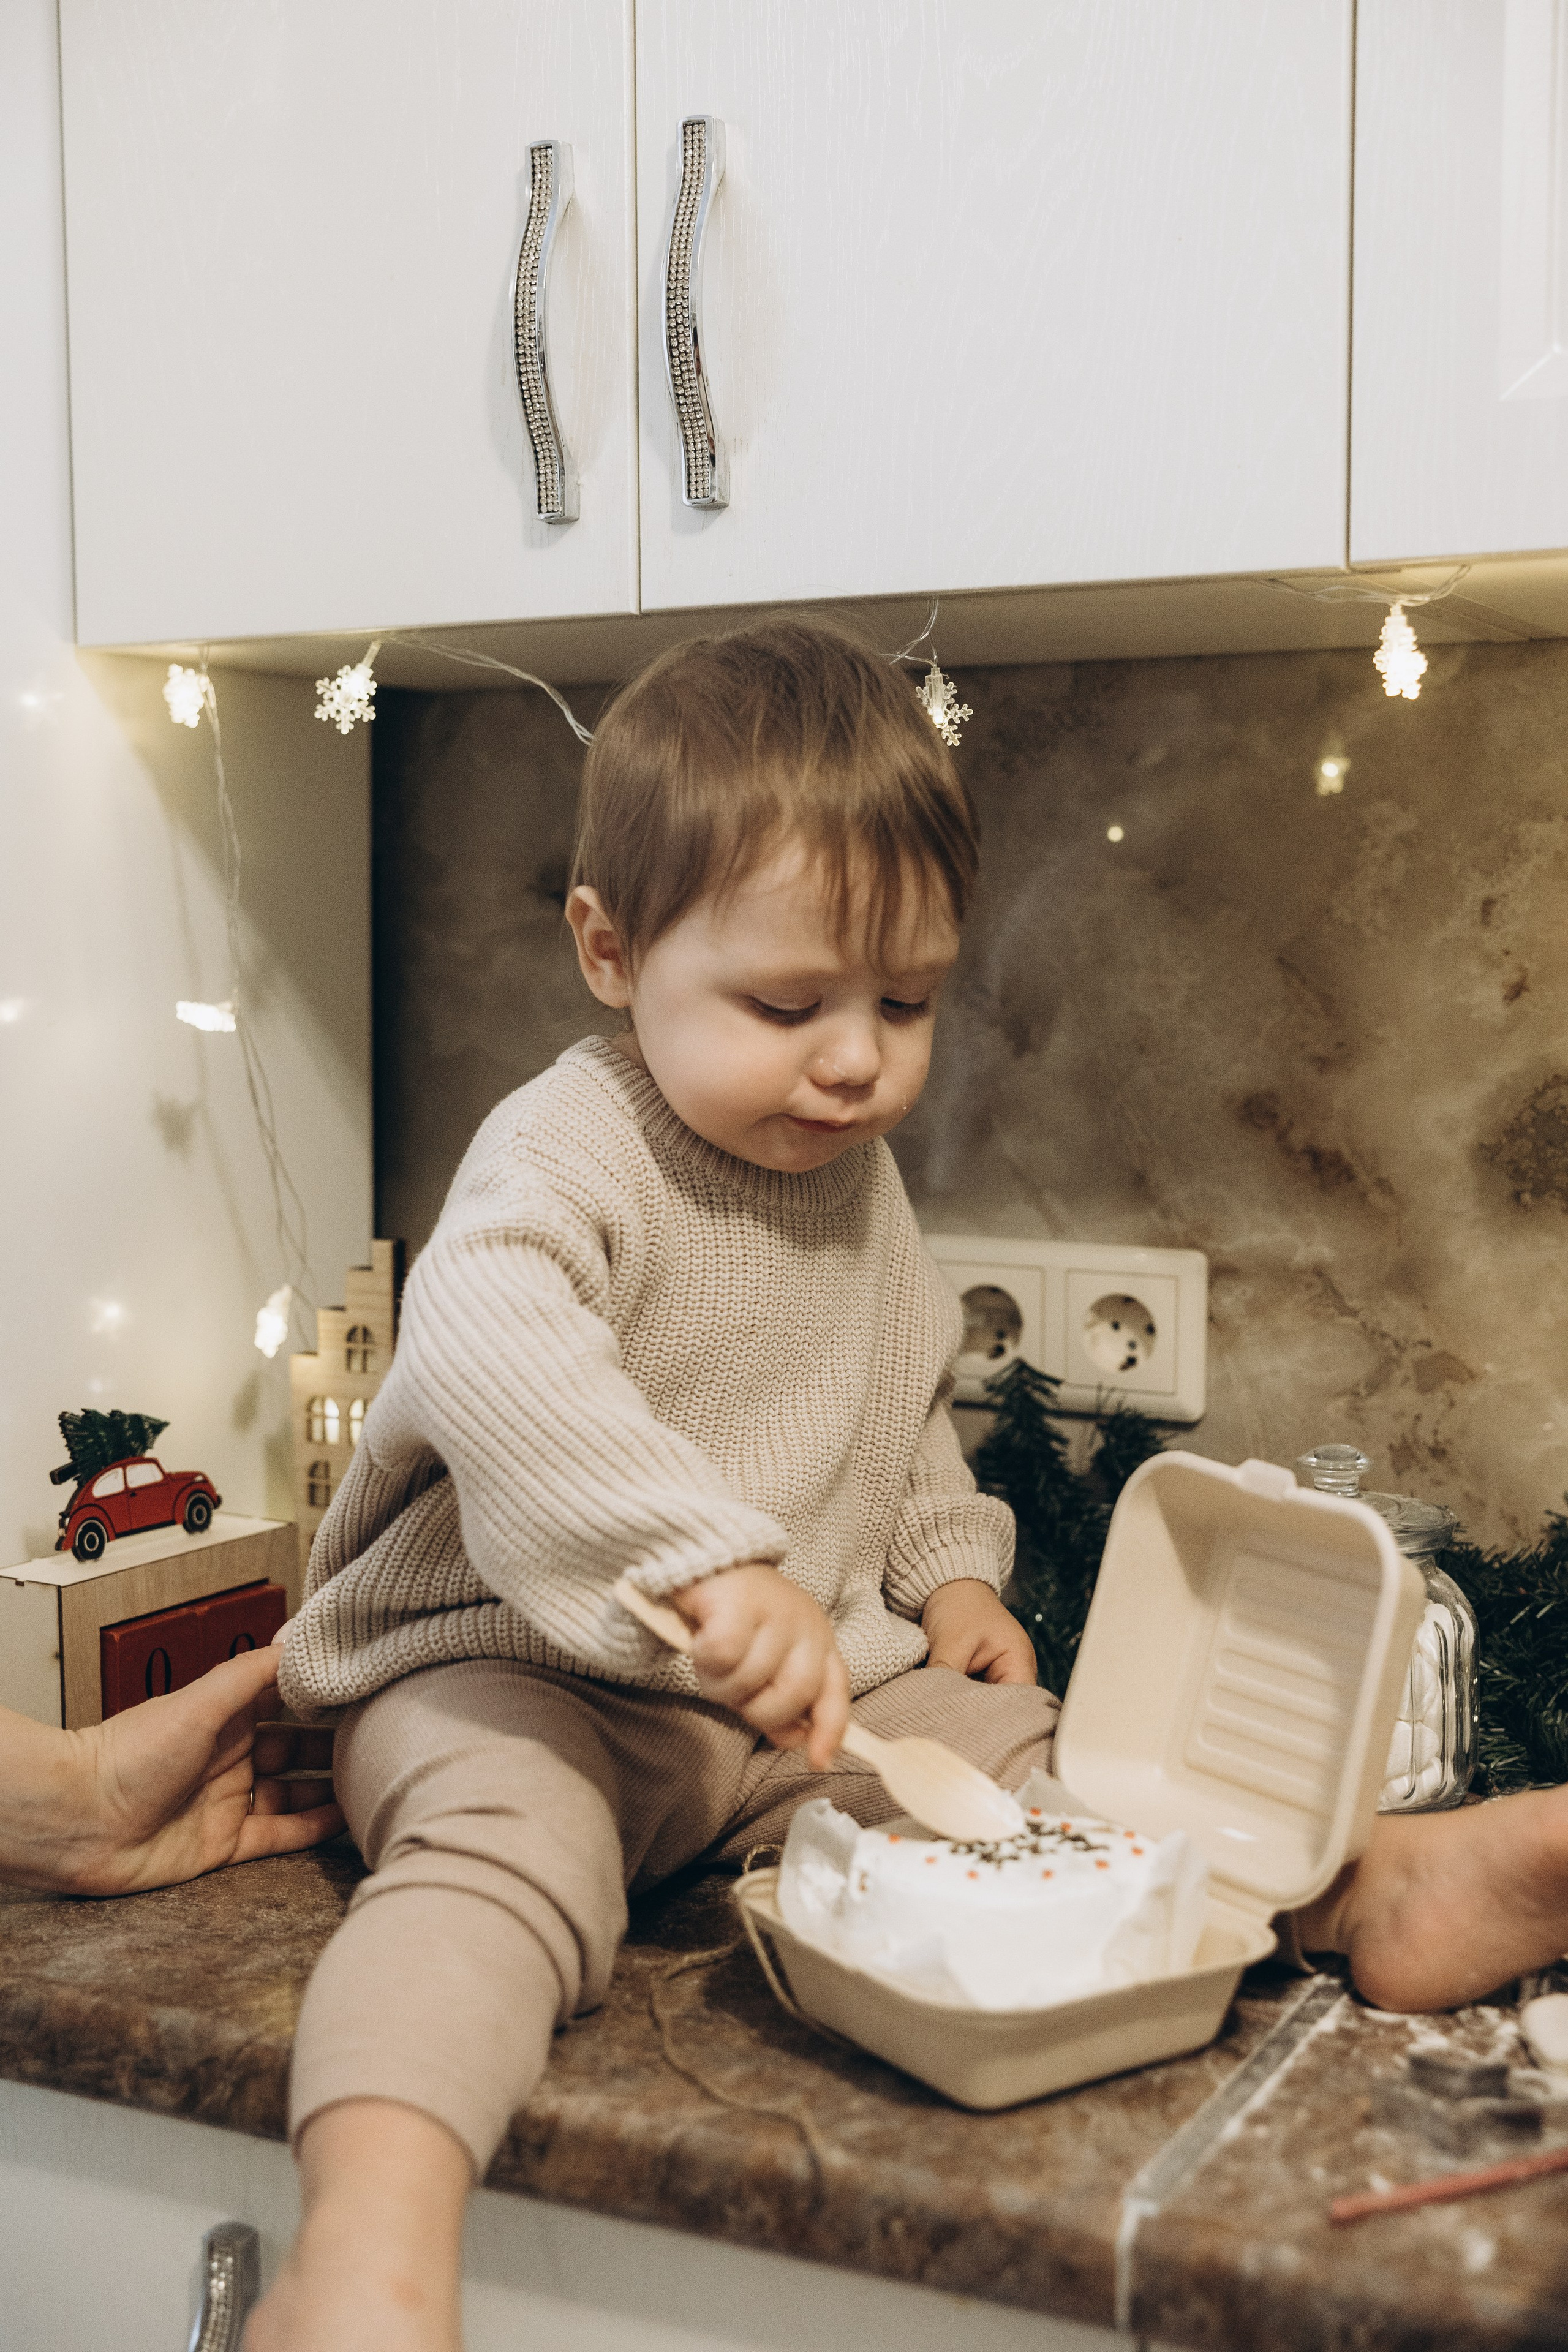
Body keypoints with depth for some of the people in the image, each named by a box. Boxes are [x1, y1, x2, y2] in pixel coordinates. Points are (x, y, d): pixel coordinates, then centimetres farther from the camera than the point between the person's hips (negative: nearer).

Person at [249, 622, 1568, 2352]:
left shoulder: (857, 1178, 10)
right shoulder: (572, 1150, -17)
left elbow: (898, 1412, 26)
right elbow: (489, 1347, -40)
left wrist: (949, 1569, 9)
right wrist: (712, 1561, -50)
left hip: (811, 1684, 8)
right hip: (520, 1675, -8)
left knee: (1042, 1754, -8)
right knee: (506, 1849, -37)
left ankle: (1372, 1889, -6)